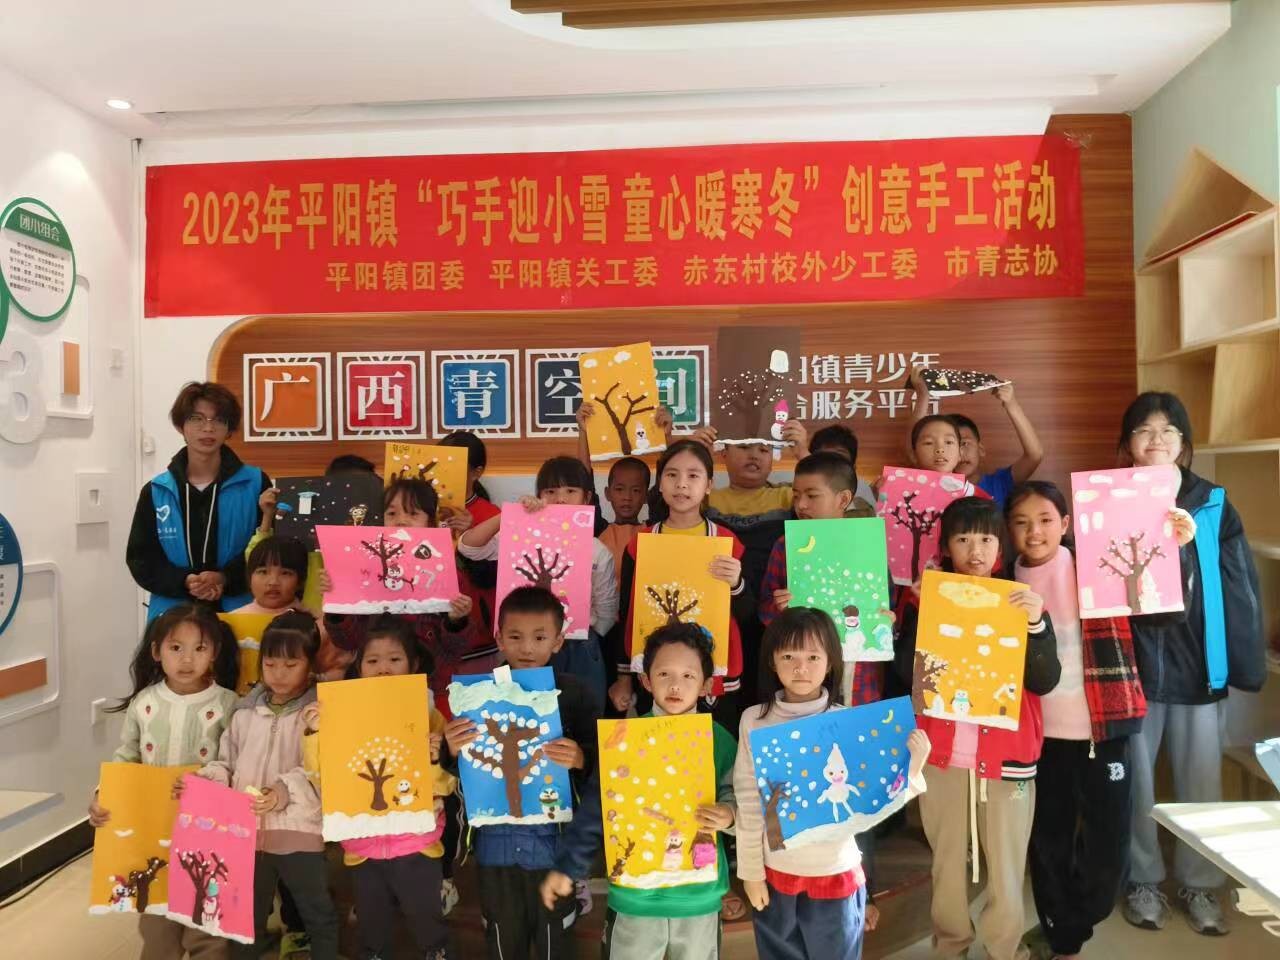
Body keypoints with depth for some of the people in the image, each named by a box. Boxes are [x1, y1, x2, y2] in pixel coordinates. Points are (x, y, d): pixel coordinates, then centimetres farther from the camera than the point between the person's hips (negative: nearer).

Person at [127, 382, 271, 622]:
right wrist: (184, 582, -12)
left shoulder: (255, 484, 2)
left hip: (239, 611, -1)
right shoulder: (155, 491, 8)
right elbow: (140, 558, 6)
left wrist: (225, 579, -18)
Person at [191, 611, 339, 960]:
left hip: (299, 834, -4)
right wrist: (203, 781, -7)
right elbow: (227, 764, 12)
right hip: (248, 832, 5)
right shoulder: (246, 711, 6)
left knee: (319, 916, 12)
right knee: (246, 916, 22)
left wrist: (287, 791, -29)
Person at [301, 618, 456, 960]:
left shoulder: (429, 718, -9)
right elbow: (322, 779, -7)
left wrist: (437, 759, -29)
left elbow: (445, 786, -10)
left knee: (428, 928, 12)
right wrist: (314, 734, -17)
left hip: (416, 844, -2)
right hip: (363, 846, 2)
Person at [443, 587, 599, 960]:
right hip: (496, 840, 2)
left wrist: (581, 759, -28)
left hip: (552, 838, -2)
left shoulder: (573, 692, -9)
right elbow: (461, 773, 1)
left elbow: (601, 760, -7)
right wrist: (452, 751, -20)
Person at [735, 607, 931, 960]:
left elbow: (861, 813, -12)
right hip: (774, 873, 1)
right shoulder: (754, 720, -9)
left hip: (835, 875, -1)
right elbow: (748, 800, -2)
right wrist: (751, 871, 1)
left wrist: (910, 773, -23)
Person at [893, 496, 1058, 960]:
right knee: (946, 858, 12)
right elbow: (906, 672, -10)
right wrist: (922, 613, -20)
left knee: (1006, 864, 7)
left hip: (1006, 753, 0)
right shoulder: (924, 597, 0)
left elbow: (1044, 681, -8)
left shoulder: (1021, 601, 1)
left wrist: (1036, 623, -22)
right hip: (942, 752, 0)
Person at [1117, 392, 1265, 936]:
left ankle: (1199, 884, 30)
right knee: (1135, 779, 11)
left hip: (1199, 664, 1)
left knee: (1200, 782, 12)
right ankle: (1143, 880, 29)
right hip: (1132, 664, 0)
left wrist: (1248, 665, -3)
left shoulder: (1214, 507, 0)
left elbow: (1241, 591, 0)